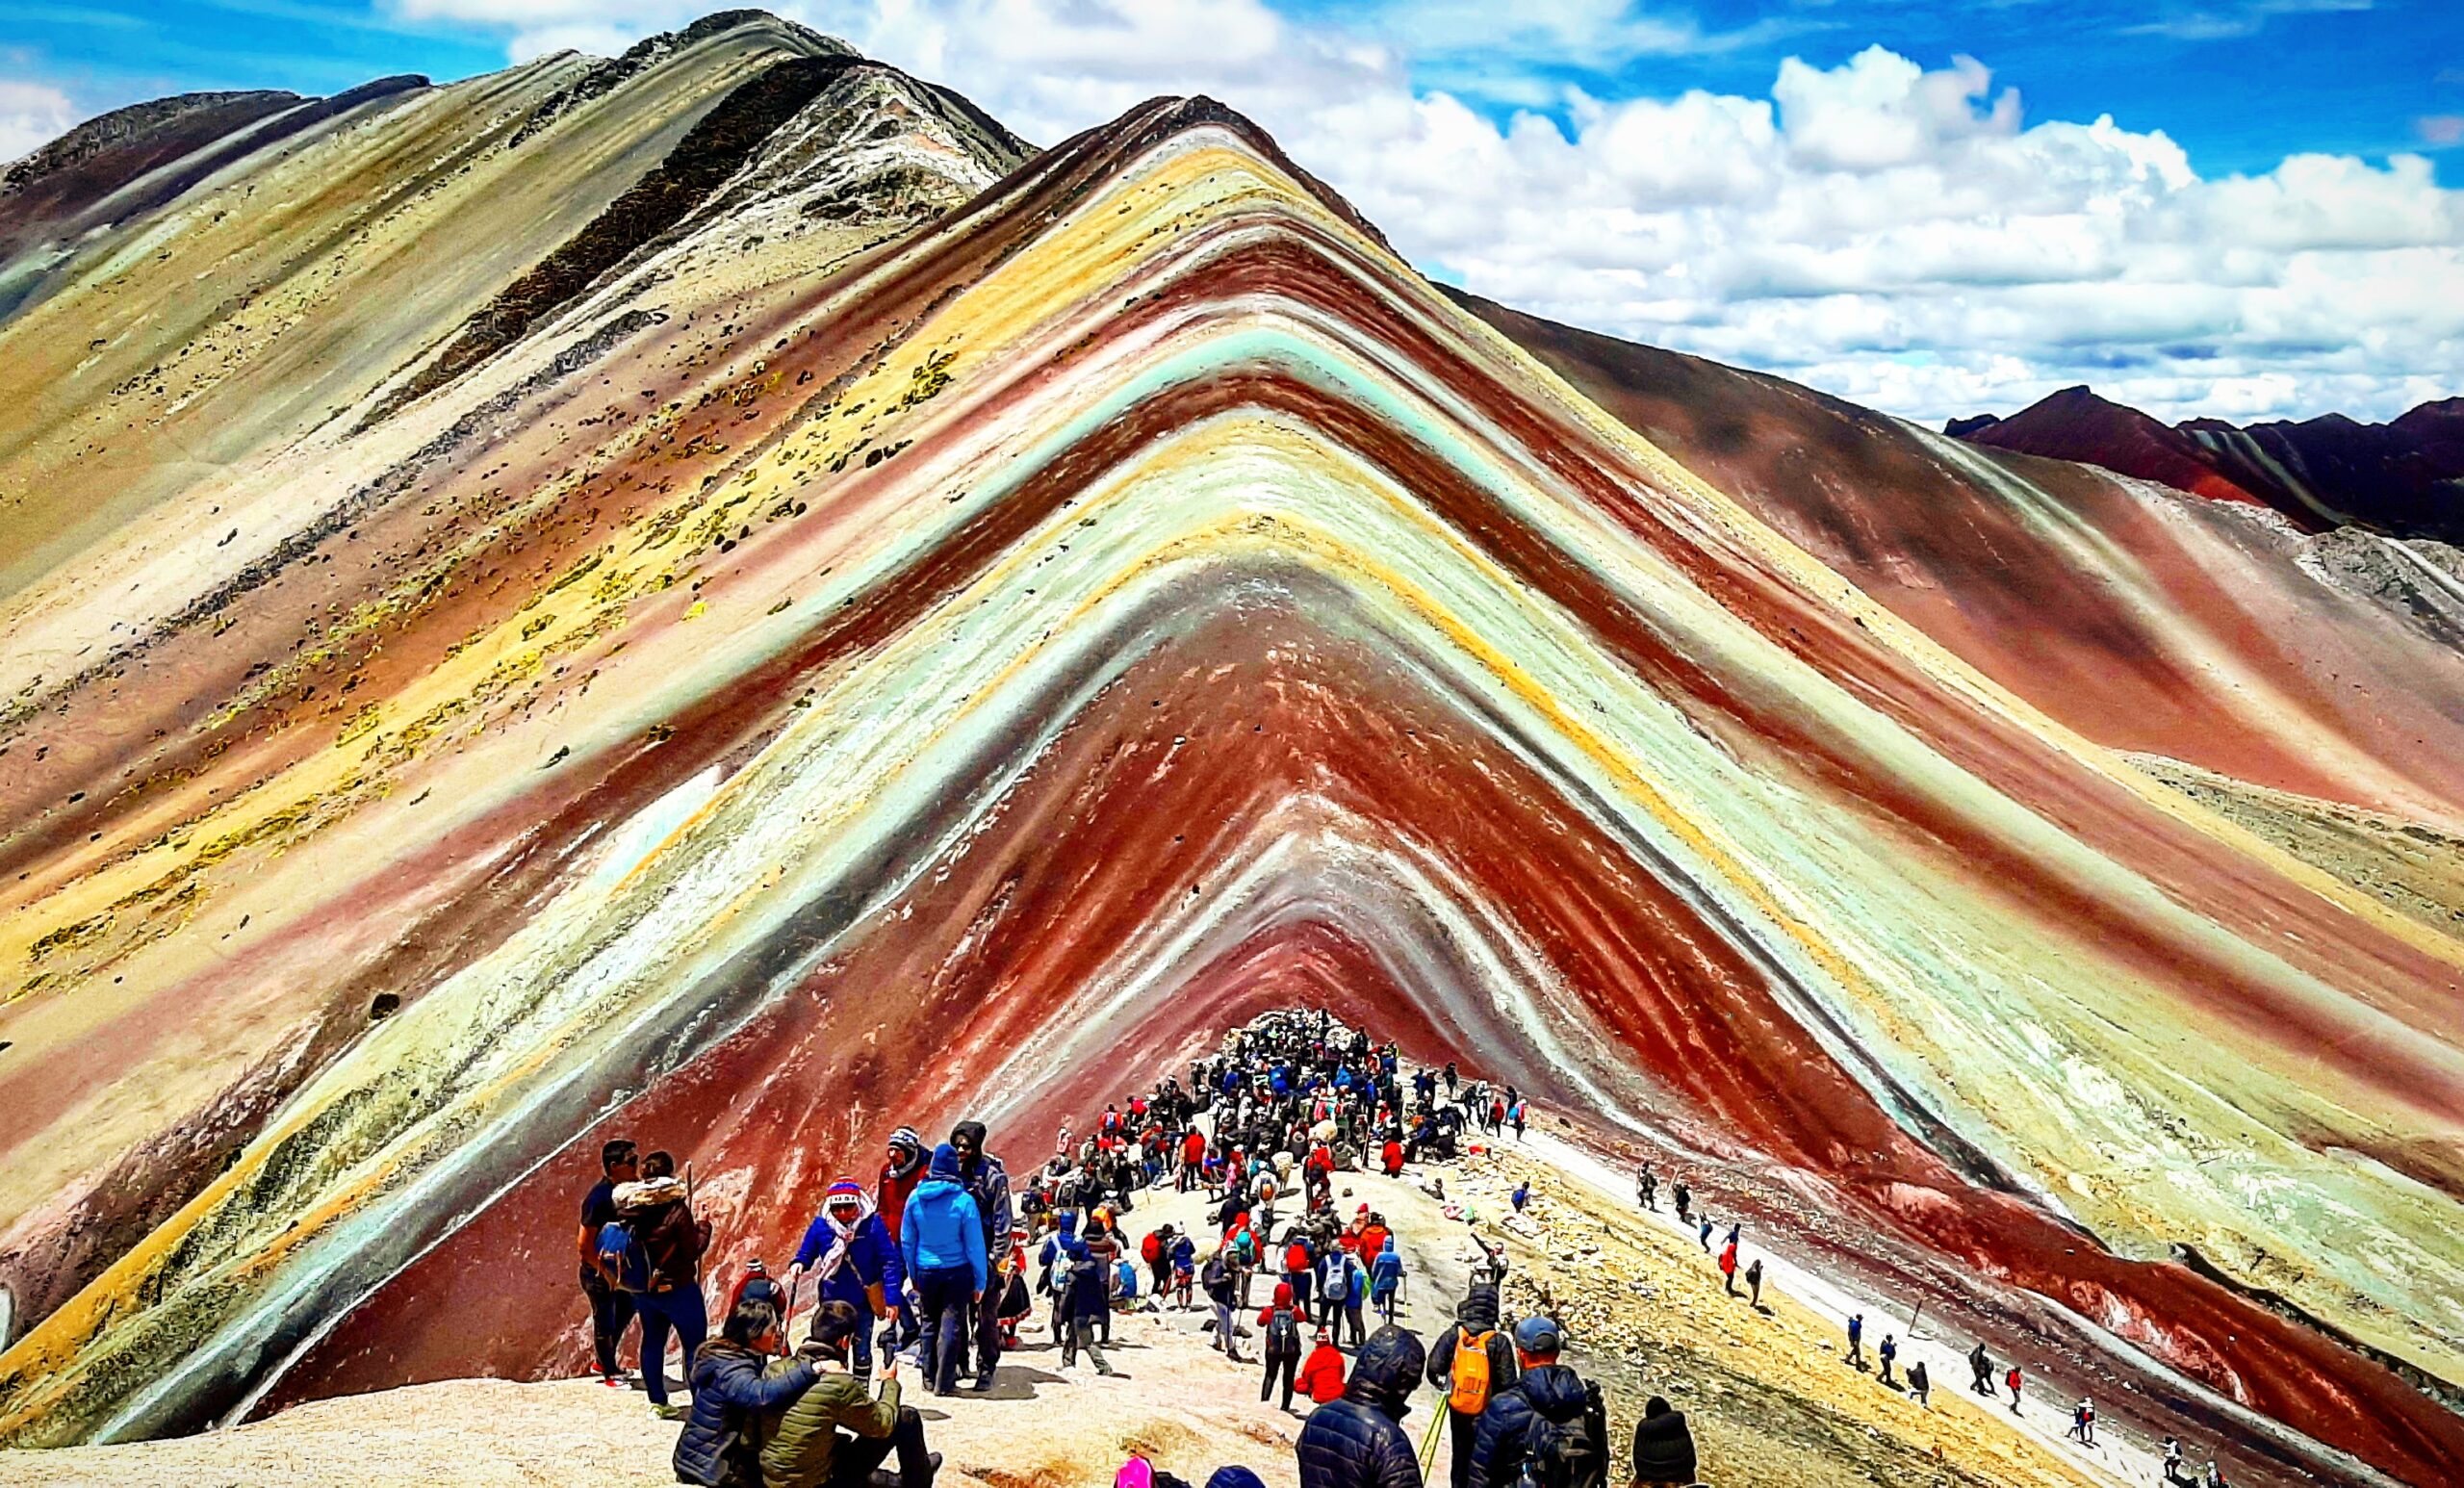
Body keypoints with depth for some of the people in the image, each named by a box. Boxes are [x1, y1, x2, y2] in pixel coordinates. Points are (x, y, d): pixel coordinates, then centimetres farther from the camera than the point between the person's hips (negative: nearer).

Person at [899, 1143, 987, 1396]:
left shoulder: (915, 1197, -6)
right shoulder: (964, 1201, -16)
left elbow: (907, 1240, 3)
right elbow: (974, 1245, -10)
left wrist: (913, 1274, 15)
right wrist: (980, 1281, -1)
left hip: (926, 1271, 3)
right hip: (957, 1271, -3)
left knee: (930, 1323, 17)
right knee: (951, 1325, 3)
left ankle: (929, 1378, 24)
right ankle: (944, 1383, 4)